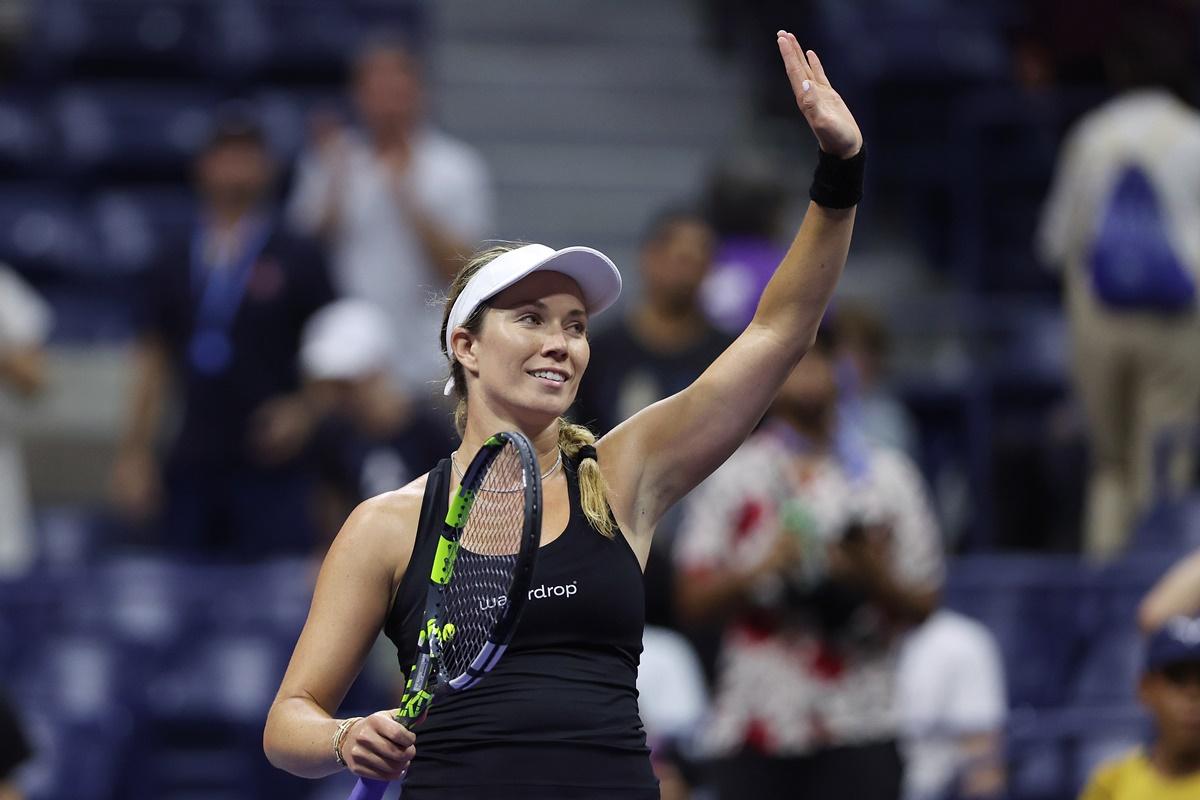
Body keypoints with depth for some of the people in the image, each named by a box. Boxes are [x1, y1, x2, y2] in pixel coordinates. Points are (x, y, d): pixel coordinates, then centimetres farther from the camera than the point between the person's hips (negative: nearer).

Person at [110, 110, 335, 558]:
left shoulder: (297, 261, 3)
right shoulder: (175, 267, 12)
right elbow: (153, 361, 15)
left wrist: (305, 412, -12)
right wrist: (134, 452, 10)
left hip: (272, 467, -3)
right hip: (192, 467, 3)